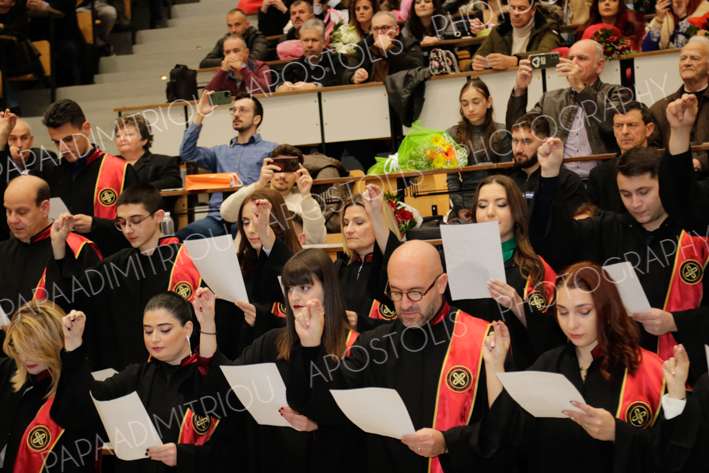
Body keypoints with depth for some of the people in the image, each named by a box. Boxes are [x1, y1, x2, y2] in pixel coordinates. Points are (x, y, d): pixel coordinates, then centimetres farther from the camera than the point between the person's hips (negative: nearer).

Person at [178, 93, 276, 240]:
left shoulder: (271, 150, 14)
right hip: (217, 217, 3)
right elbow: (187, 153, 16)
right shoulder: (220, 151, 29)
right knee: (181, 236, -28)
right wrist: (199, 116, 15)